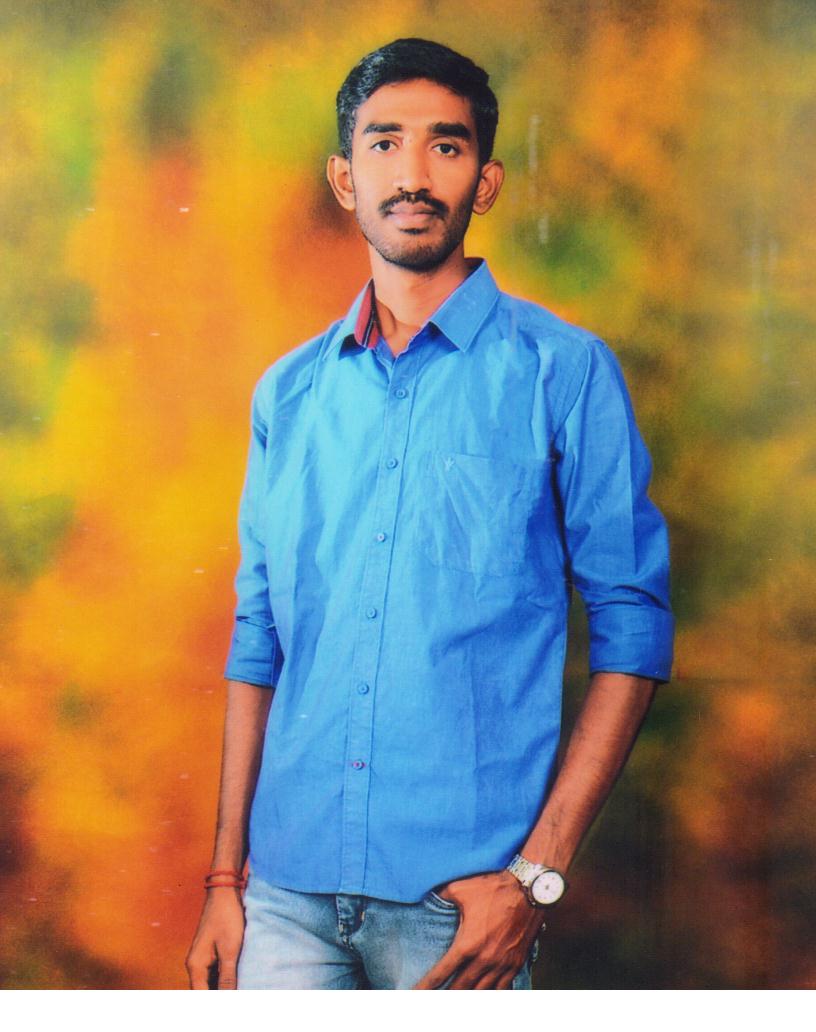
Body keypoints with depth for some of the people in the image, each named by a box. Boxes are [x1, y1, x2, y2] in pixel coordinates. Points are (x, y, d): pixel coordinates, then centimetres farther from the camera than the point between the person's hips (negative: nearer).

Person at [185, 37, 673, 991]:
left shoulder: (563, 372, -2)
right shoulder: (288, 392, 9)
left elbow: (631, 626, -5)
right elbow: (259, 638, 12)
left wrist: (539, 873, -11)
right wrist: (226, 874, 8)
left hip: (460, 895, -3)